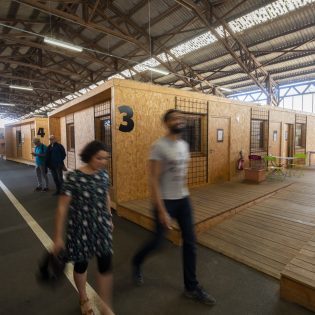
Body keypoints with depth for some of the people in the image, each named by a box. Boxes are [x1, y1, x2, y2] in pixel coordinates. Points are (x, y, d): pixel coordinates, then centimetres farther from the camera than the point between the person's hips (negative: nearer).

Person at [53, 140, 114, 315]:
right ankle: (83, 299, 49)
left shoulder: (104, 175, -6)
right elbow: (62, 207, -14)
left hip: (101, 227, 3)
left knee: (105, 265, 6)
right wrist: (58, 236, -10)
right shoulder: (73, 177, -21)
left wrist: (109, 220, 18)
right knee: (81, 264, 18)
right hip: (80, 228, -3)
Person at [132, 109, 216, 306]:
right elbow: (153, 179, -19)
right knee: (157, 242, 10)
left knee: (190, 242, 10)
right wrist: (162, 210, -21)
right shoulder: (159, 146, -17)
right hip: (166, 201, -6)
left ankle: (192, 288, 30)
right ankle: (137, 262, 43)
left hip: (184, 200, 7)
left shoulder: (184, 145, 6)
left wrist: (183, 194, 19)